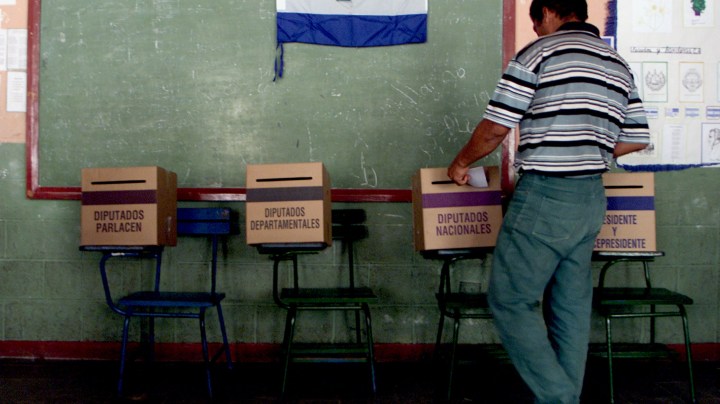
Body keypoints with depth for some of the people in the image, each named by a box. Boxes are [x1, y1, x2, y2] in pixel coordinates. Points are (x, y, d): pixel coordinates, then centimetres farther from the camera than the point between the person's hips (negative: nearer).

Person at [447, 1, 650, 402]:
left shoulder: (538, 54, -6)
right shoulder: (619, 64, 14)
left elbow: (495, 128, -10)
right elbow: (636, 140, 13)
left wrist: (461, 162, 7)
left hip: (544, 197, -7)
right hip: (592, 198, 8)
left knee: (511, 300, 2)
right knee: (573, 305, 14)